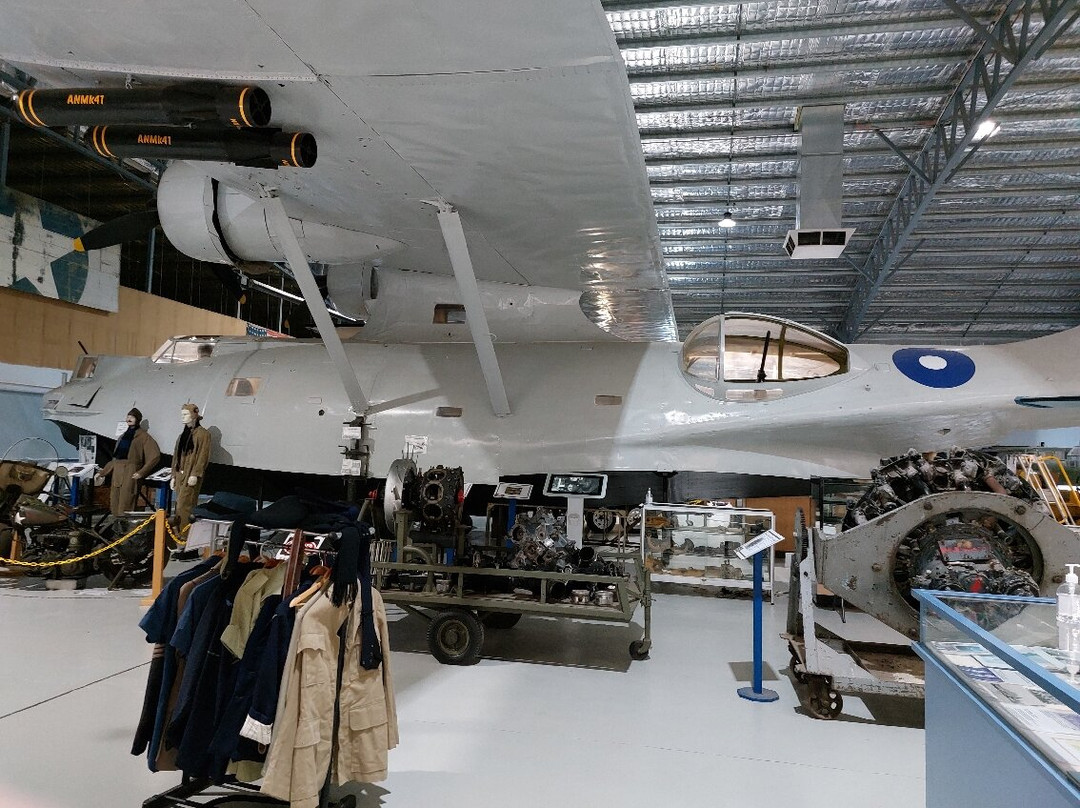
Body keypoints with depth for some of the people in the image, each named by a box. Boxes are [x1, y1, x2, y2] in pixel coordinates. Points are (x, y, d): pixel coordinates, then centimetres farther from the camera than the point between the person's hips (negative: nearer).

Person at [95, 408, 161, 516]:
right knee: (115, 507, 3)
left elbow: (155, 456, -8)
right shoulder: (123, 436, 22)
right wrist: (101, 473, 19)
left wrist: (141, 472, -12)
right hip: (117, 473, 7)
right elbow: (115, 458, 24)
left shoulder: (143, 436, 1)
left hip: (130, 473, -7)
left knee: (125, 509, -12)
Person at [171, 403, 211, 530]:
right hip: (180, 475, 7)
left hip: (191, 476, -7)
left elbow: (203, 456, -12)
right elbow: (176, 456, 19)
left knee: (183, 506, -11)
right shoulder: (183, 434, 18)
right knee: (180, 505, 7)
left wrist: (195, 474, -19)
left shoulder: (203, 433, -5)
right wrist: (173, 476, 15)